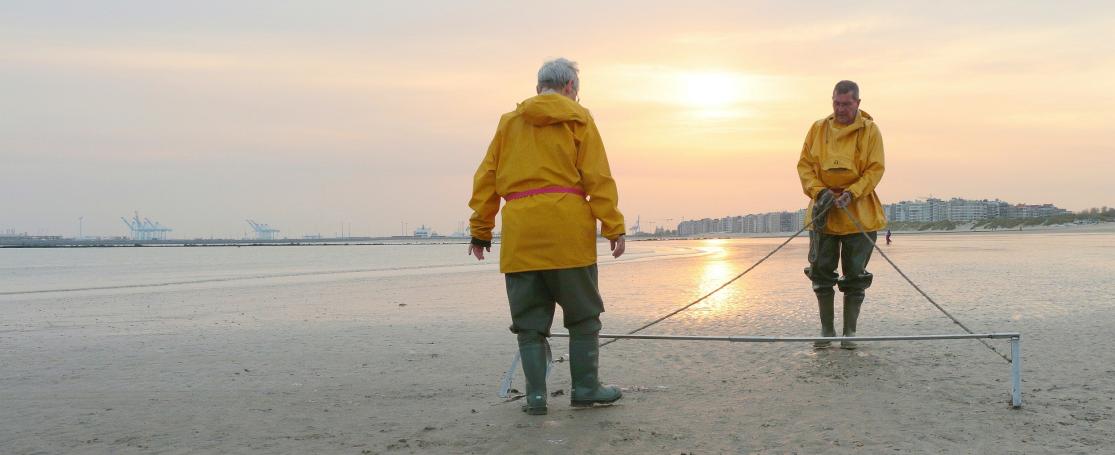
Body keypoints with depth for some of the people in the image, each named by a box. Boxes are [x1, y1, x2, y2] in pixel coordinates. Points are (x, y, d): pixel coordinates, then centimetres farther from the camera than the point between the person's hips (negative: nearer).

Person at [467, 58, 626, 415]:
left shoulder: (509, 121, 17)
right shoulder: (577, 119, 7)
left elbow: (487, 178, 13)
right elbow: (598, 178, -2)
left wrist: (480, 229, 16)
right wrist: (613, 226, -2)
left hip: (520, 232, 3)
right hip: (567, 229, -3)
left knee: (529, 319, 8)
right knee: (583, 313, 9)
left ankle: (535, 394, 6)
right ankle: (585, 387, 12)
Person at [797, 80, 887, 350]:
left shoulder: (870, 130, -2)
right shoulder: (818, 129, 3)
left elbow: (875, 169, -7)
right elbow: (804, 164, 3)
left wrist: (851, 193, -21)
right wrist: (819, 191, -14)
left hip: (859, 214, -2)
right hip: (823, 212, 2)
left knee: (855, 276, 3)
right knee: (822, 272, 3)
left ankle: (850, 332, 13)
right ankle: (827, 330, 16)